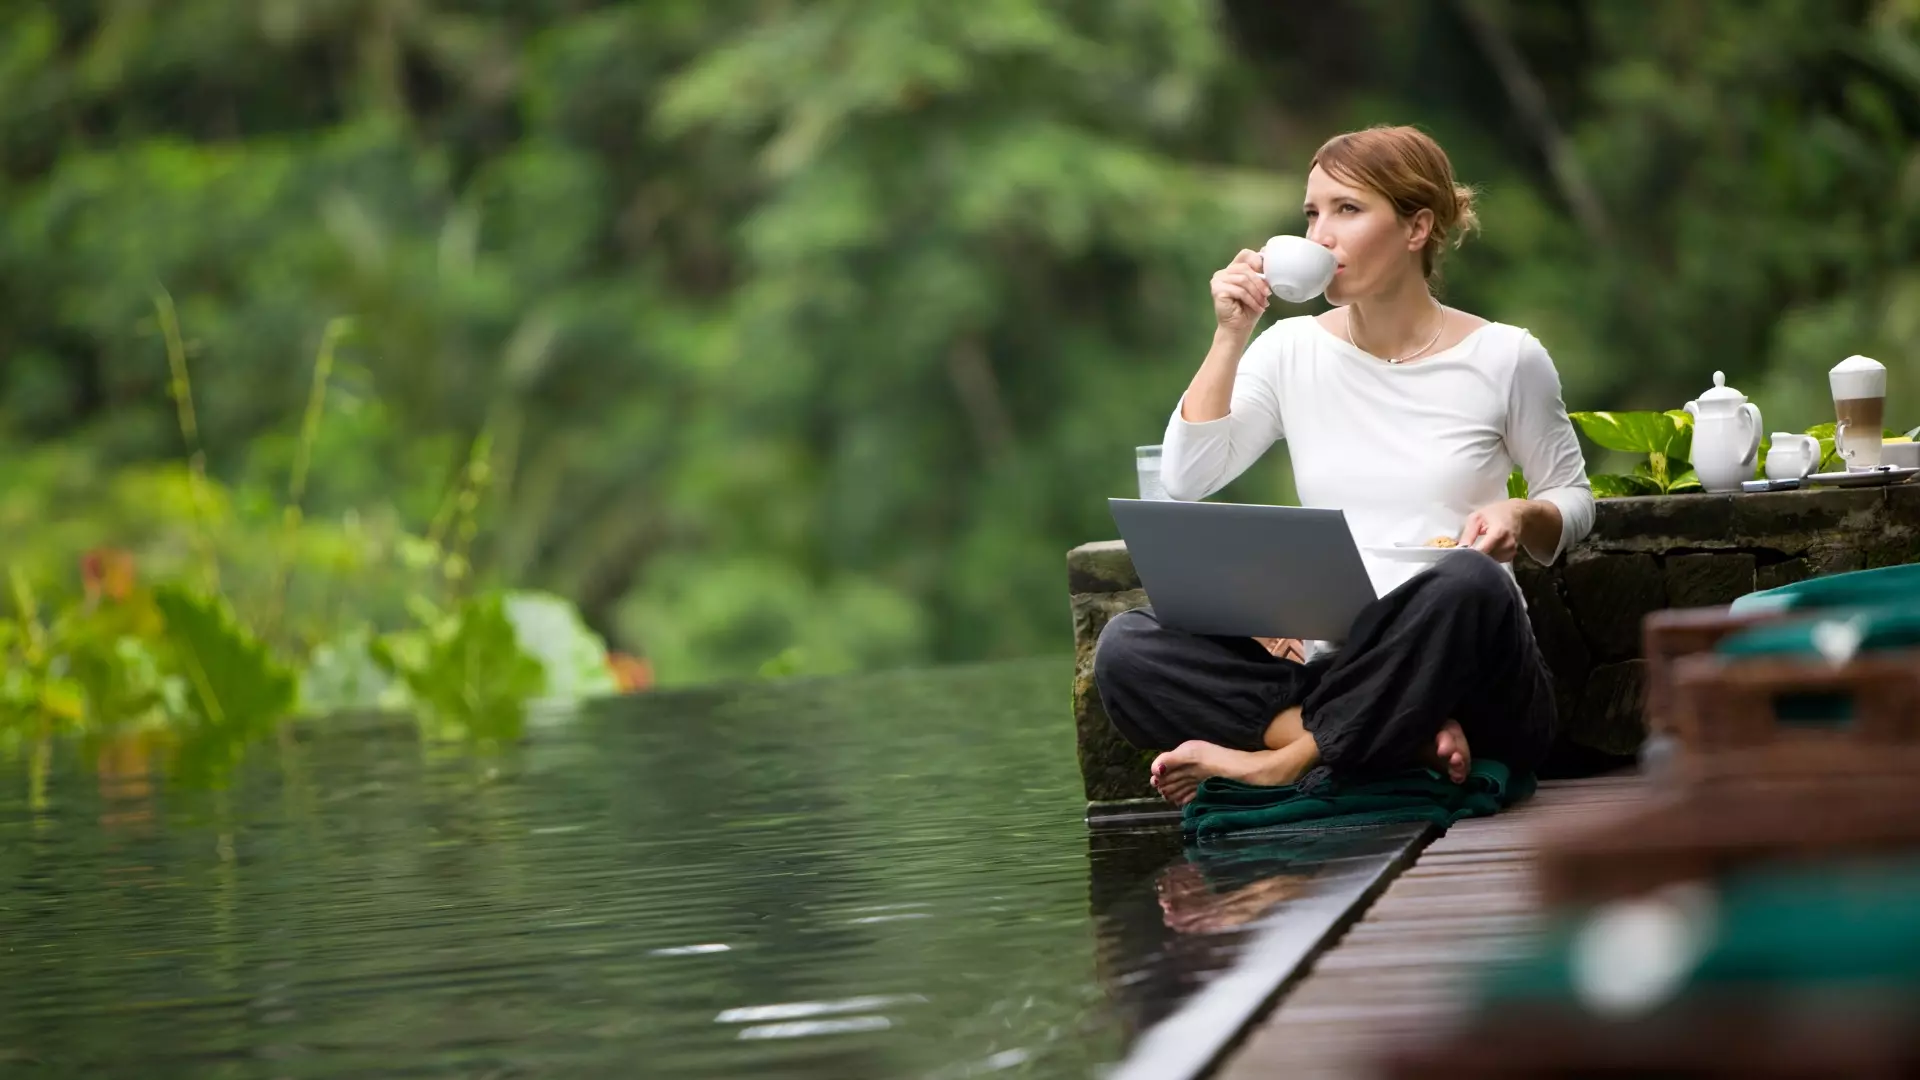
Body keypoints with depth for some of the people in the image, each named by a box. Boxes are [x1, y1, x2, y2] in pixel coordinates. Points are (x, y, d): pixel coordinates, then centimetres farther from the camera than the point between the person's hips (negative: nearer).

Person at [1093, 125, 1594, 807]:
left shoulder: (1503, 358, 3)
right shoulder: (1292, 350, 9)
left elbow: (1571, 498, 14)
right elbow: (1186, 479, -1)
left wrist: (1524, 518, -9)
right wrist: (1230, 337, -6)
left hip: (1459, 673, -3)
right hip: (1327, 665, 3)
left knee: (1469, 583, -39)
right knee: (1125, 648, -22)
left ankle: (1289, 756, -23)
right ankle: (1406, 739, -27)